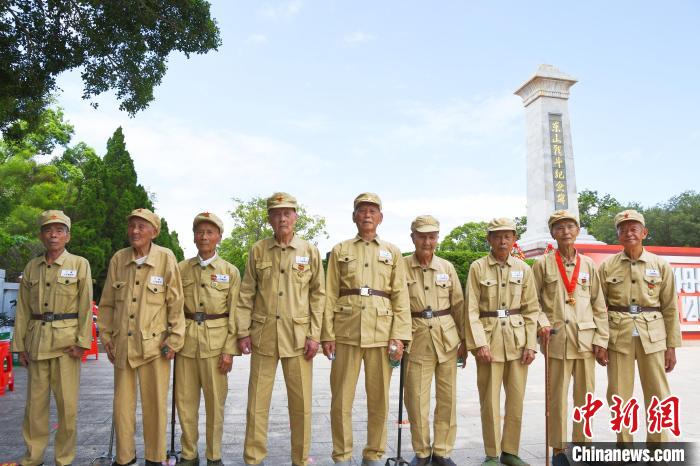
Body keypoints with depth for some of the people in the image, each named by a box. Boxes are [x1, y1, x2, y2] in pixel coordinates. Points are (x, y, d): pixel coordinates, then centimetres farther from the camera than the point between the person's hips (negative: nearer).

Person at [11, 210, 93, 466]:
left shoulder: (80, 264, -1)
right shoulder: (31, 267, 9)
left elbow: (86, 307, -5)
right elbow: (23, 309, 11)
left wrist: (82, 342, -10)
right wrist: (19, 344, 7)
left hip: (66, 339, -3)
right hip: (36, 339, 3)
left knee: (67, 402, 1)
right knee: (35, 400, 10)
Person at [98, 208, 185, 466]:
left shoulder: (166, 258, -7)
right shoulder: (118, 259, 2)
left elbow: (176, 303, -5)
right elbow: (107, 302, 10)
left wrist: (174, 339, -6)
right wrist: (106, 336, 8)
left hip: (154, 343, -3)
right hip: (122, 344, 3)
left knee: (155, 404, 6)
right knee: (122, 403, 12)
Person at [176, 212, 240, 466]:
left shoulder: (230, 271, 2)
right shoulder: (181, 269, 7)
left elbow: (234, 314, 0)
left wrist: (229, 350, -7)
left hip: (215, 342, -2)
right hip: (185, 342, 2)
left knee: (215, 401, 4)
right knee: (185, 400, 8)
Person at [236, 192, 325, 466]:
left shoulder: (310, 252, 3)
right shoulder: (258, 250, 5)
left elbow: (317, 295, 3)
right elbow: (246, 295, 5)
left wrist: (314, 335, -3)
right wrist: (243, 332, 0)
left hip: (298, 337, 0)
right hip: (263, 336, 1)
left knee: (301, 402, 6)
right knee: (257, 401, 7)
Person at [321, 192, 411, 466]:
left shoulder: (393, 252, 11)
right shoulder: (340, 251, 10)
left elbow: (401, 296, 5)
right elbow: (330, 295, 6)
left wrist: (399, 336, -4)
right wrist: (327, 334, -1)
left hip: (382, 332, 1)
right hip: (346, 331, 0)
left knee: (379, 398, 7)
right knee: (341, 397, 3)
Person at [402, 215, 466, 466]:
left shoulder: (447, 267, 5)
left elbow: (459, 304, 8)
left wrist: (465, 339, 6)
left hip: (447, 337, 2)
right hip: (416, 338, -2)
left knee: (447, 396, 8)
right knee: (416, 397, 3)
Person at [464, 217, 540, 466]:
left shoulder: (524, 269, 6)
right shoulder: (478, 267, -1)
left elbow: (532, 310, 6)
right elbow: (471, 310, -5)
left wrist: (530, 344, -1)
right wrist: (480, 343, -13)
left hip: (517, 340, 3)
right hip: (489, 339, -2)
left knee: (516, 400, 8)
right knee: (490, 401, 3)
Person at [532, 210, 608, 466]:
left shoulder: (588, 265, 7)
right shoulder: (543, 264, 0)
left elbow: (599, 306, 7)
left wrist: (601, 340, 2)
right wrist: (542, 323, -12)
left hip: (586, 339, 3)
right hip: (557, 340, -2)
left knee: (586, 397, 9)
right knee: (557, 398, 3)